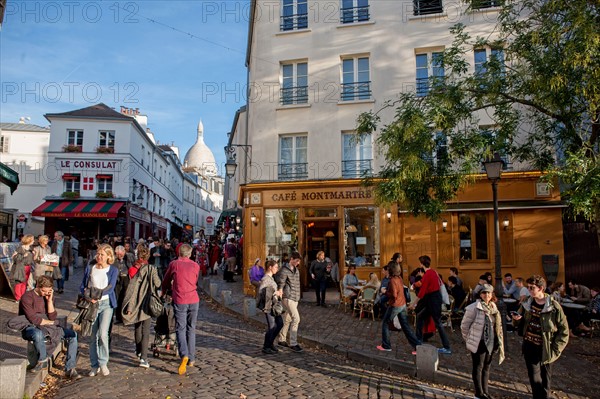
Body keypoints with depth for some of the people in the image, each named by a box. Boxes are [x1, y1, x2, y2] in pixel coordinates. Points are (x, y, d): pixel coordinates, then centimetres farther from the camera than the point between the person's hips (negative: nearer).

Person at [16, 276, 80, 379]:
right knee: (38, 334, -42)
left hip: (48, 327, 6)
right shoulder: (27, 297, -13)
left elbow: (53, 317, -3)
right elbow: (33, 319, -19)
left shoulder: (49, 296, 6)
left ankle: (70, 368, -14)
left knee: (72, 334, -12)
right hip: (30, 328, -6)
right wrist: (48, 322, -4)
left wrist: (50, 300, -12)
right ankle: (43, 361, -15)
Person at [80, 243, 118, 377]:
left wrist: (98, 296, -21)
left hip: (106, 303, -3)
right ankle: (94, 366, 16)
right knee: (93, 336, 5)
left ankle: (103, 363, -1)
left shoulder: (113, 270, 4)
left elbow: (110, 287, -6)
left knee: (103, 334, -15)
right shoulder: (89, 269, 12)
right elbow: (82, 287, 12)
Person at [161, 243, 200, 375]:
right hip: (194, 300, 3)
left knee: (180, 328, 2)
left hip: (180, 301, -2)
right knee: (191, 328, 14)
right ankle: (191, 359, 19)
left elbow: (165, 281, 17)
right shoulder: (196, 266, 9)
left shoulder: (173, 264, 3)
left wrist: (163, 292, 36)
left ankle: (184, 355, -19)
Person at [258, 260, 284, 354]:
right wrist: (275, 293, -21)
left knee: (280, 324, 13)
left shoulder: (271, 278, 13)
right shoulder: (265, 279, -16)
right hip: (268, 305, -10)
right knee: (272, 327, -3)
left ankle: (270, 343, 27)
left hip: (274, 305, 10)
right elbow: (260, 291, -24)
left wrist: (278, 293, 7)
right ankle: (265, 347, 13)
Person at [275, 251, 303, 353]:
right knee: (296, 319, -13)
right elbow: (280, 285, -11)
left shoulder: (296, 270, 13)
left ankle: (281, 340, 27)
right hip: (288, 298, -8)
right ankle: (293, 343, -7)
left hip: (295, 298, 9)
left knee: (288, 319, 15)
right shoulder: (284, 271, -14)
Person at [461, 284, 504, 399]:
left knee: (486, 367, 17)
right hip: (478, 343, -6)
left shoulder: (493, 307, 5)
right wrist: (469, 339, -1)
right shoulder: (474, 308, -16)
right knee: (478, 367, 4)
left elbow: (497, 325, 15)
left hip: (491, 343, 7)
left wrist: (497, 343, 14)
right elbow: (464, 325, -10)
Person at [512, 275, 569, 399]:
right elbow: (519, 324, 12)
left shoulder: (554, 307, -12)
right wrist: (516, 319, -12)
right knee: (534, 379, 5)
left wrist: (555, 349, -12)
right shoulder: (527, 303, 2)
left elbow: (564, 330, -7)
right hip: (529, 347, 3)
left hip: (545, 349, -3)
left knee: (545, 380, 10)